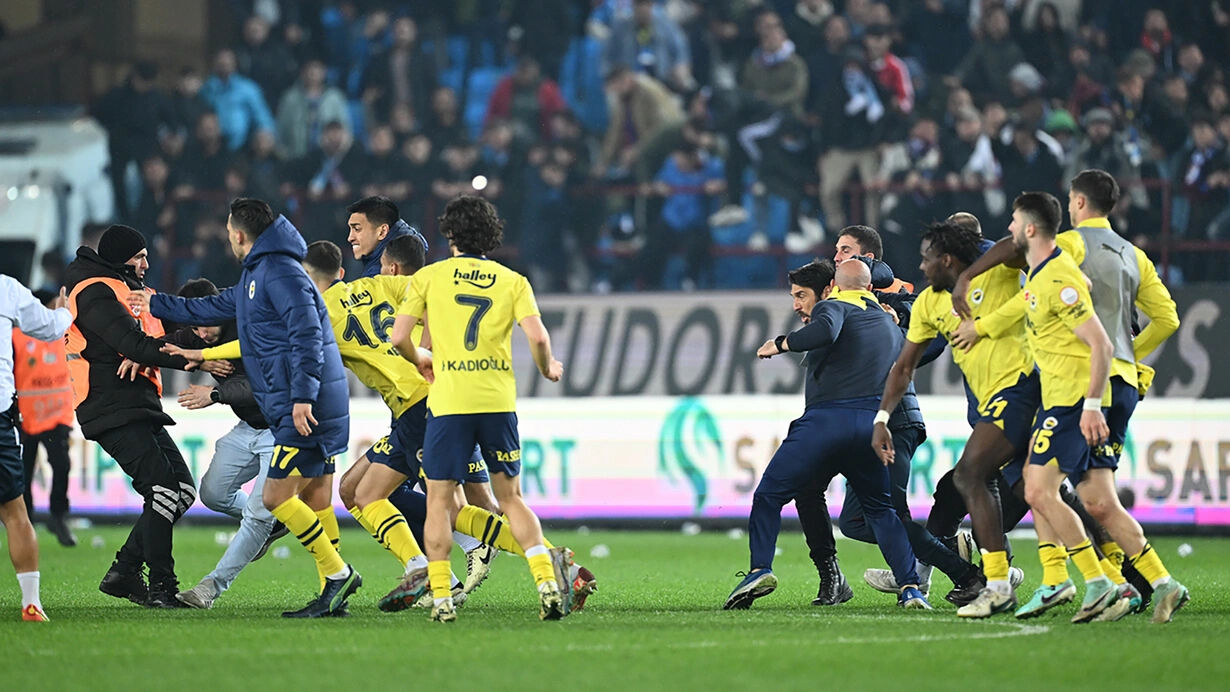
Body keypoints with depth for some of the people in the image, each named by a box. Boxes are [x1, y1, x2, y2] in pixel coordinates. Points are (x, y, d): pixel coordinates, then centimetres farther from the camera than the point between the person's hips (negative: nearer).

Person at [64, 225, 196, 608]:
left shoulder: (124, 289, 24)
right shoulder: (95, 293, -8)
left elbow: (152, 337, 10)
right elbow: (134, 343, -20)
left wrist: (141, 356, -14)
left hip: (138, 409, 10)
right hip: (113, 411, -10)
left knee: (183, 490, 5)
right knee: (163, 489, -18)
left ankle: (124, 572, 11)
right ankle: (161, 587, -16)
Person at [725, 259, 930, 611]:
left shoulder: (833, 306, 5)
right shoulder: (891, 325, 24)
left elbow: (825, 330, -16)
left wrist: (782, 344, -5)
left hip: (826, 418, -4)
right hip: (873, 422, 4)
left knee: (769, 495, 5)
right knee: (881, 508, 19)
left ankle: (760, 568, -13)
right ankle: (910, 586, 4)